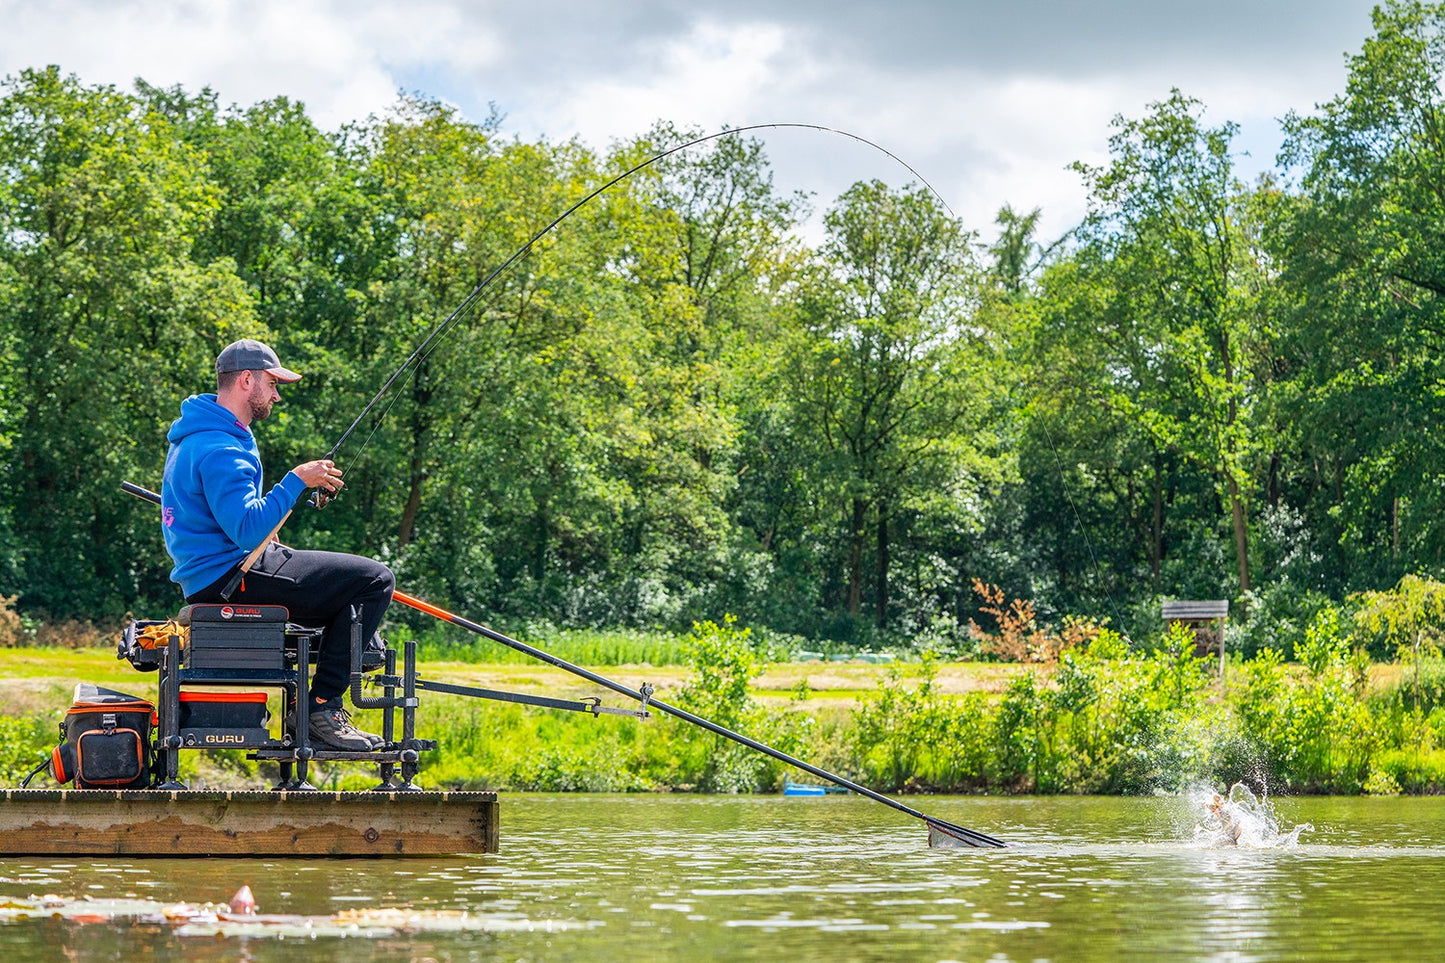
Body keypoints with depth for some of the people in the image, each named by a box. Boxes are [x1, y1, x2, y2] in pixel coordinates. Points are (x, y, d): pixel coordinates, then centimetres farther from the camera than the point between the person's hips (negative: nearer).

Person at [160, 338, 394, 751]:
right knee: (374, 581, -13)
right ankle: (321, 709, -13)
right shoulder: (219, 449, -19)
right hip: (230, 576, -11)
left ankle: (313, 705, 15)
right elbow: (248, 530, -28)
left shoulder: (194, 436, 15)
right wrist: (296, 481, -21)